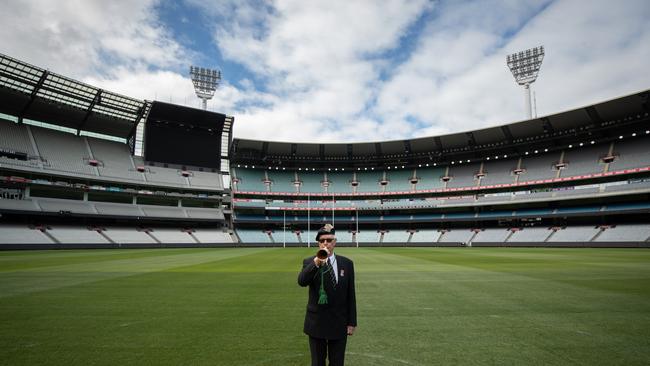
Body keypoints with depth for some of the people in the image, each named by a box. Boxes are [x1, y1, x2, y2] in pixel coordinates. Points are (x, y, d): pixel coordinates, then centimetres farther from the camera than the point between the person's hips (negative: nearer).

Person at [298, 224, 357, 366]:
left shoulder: (347, 263, -1)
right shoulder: (309, 262, -5)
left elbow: (350, 295, 1)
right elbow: (301, 281, -25)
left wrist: (352, 322, 0)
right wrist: (316, 262, -37)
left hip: (339, 323, 1)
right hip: (317, 322, -1)